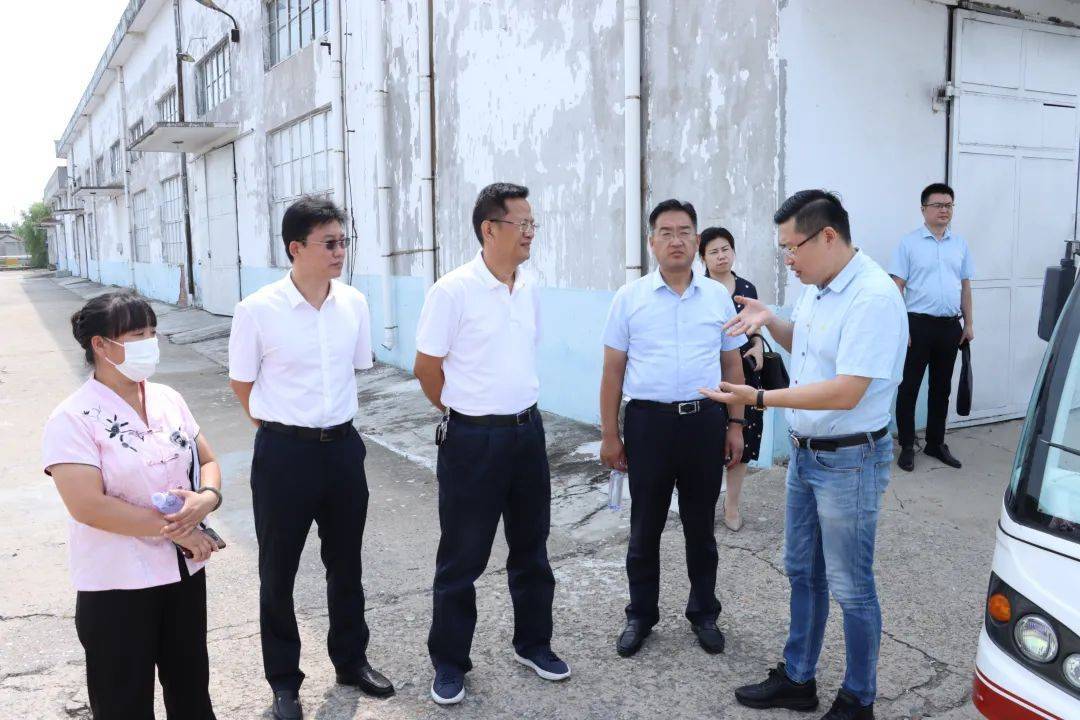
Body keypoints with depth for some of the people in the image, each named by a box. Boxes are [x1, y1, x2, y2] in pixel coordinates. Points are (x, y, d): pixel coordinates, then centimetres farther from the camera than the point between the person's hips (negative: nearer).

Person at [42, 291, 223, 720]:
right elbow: (88, 506, -23)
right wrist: (174, 529, -20)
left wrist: (207, 499, -15)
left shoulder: (168, 399, 3)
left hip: (185, 569, 5)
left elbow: (207, 461, 8)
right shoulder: (73, 419, -15)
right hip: (117, 584, -5)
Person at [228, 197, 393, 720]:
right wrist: (281, 424, 8)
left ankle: (351, 659, 39)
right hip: (283, 452, -4)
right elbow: (241, 383, -1)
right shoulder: (257, 311, -14)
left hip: (342, 445, 4)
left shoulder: (354, 303, -2)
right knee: (278, 571, 12)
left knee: (346, 563, 19)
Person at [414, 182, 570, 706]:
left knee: (531, 547, 17)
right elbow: (426, 368, -8)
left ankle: (533, 643, 35)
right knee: (462, 556, 7)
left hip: (527, 430, 6)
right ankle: (449, 662, 24)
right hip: (473, 438, -6)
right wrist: (464, 412, 4)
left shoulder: (529, 288, 5)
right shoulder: (453, 290, -14)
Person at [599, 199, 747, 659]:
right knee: (645, 528, 10)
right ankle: (641, 615, 27)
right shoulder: (629, 298, 0)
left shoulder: (718, 297, 5)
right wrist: (609, 435, -2)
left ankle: (704, 613, 30)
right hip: (648, 420, -1)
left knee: (700, 526, 13)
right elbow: (613, 370, 1)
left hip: (705, 421, 2)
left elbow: (732, 366, 10)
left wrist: (735, 424, 5)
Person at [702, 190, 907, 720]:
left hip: (849, 461, -9)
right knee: (801, 572, 19)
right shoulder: (816, 290, 6)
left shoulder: (873, 297, -23)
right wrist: (770, 321, 5)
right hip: (805, 454, 9)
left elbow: (846, 393, -27)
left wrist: (758, 398, -25)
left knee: (850, 588, 6)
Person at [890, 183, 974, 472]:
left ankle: (936, 443, 25)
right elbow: (897, 286, -6)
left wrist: (969, 324, 12)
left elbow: (965, 286, 16)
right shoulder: (909, 242, -4)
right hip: (918, 324, -4)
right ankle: (907, 446, 11)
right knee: (909, 387, 1)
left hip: (950, 326, 5)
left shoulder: (960, 244, 10)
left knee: (942, 387, 13)